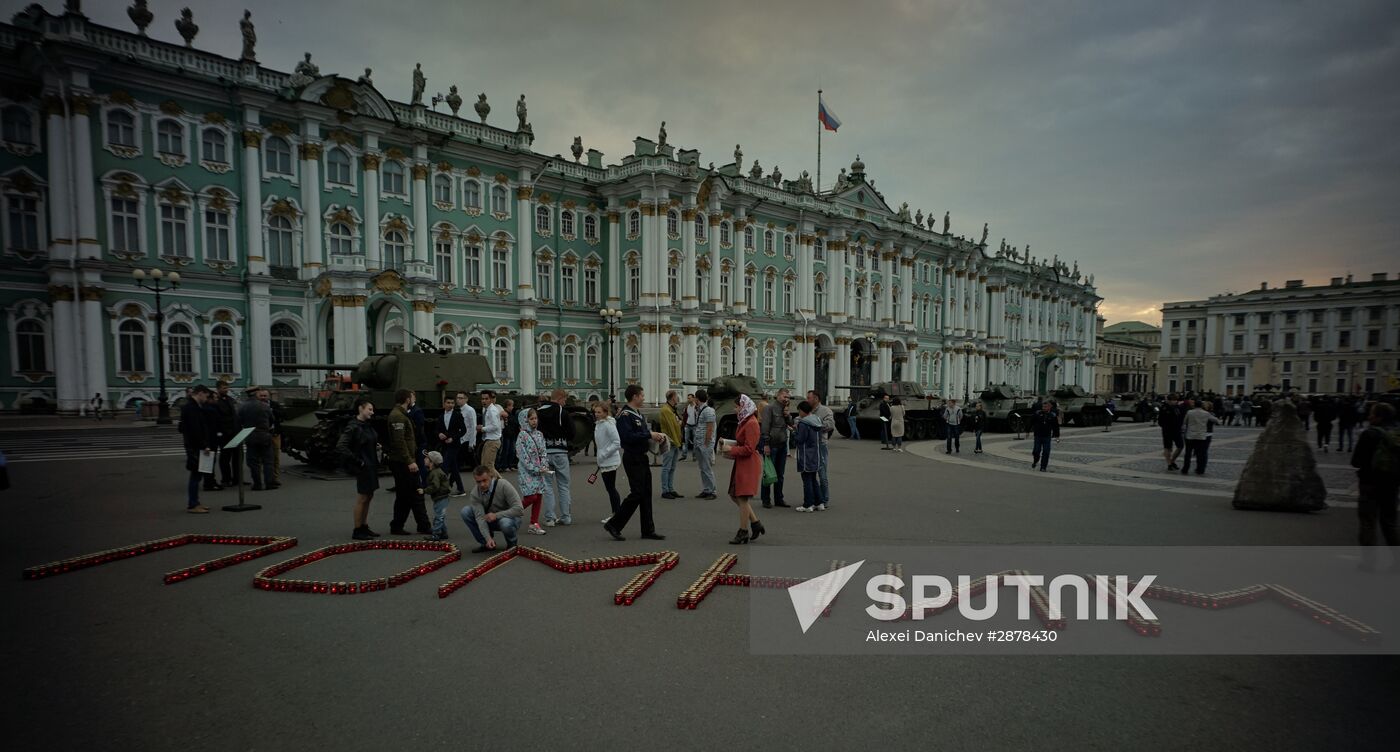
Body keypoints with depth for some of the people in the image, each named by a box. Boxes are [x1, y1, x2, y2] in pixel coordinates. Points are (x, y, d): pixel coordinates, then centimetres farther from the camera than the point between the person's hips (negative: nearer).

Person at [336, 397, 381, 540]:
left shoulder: (367, 425, 9)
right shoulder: (353, 427, -17)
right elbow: (340, 447, -23)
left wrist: (377, 447, 6)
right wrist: (357, 461, -20)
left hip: (372, 466, 9)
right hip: (363, 468, -9)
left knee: (368, 497, 15)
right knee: (362, 499, 0)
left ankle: (364, 527, 25)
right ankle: (357, 531, 10)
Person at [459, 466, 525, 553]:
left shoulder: (504, 485, -26)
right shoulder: (475, 494, -16)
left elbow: (519, 509, -29)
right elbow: (480, 517, -23)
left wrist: (496, 515, -32)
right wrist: (488, 538, -36)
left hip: (509, 518, -4)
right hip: (490, 520, 4)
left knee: (505, 523, -39)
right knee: (465, 511, -16)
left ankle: (512, 544, -4)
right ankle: (486, 543, -2)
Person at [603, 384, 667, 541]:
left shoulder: (638, 414, 16)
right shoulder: (625, 415, -15)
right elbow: (628, 437, -26)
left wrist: (654, 435, 6)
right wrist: (649, 435, -22)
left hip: (642, 458, 10)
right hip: (632, 459, -10)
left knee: (646, 494, 10)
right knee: (637, 493, -9)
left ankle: (648, 530, 17)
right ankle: (613, 525, 2)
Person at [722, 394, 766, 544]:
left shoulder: (751, 423, -17)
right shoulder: (744, 421, 14)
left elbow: (749, 448, -21)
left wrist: (732, 450, -13)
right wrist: (731, 445, 6)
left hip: (749, 465, -10)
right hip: (741, 464, 10)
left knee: (743, 498, -3)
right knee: (735, 495, 13)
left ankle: (743, 533, 8)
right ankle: (756, 524, 22)